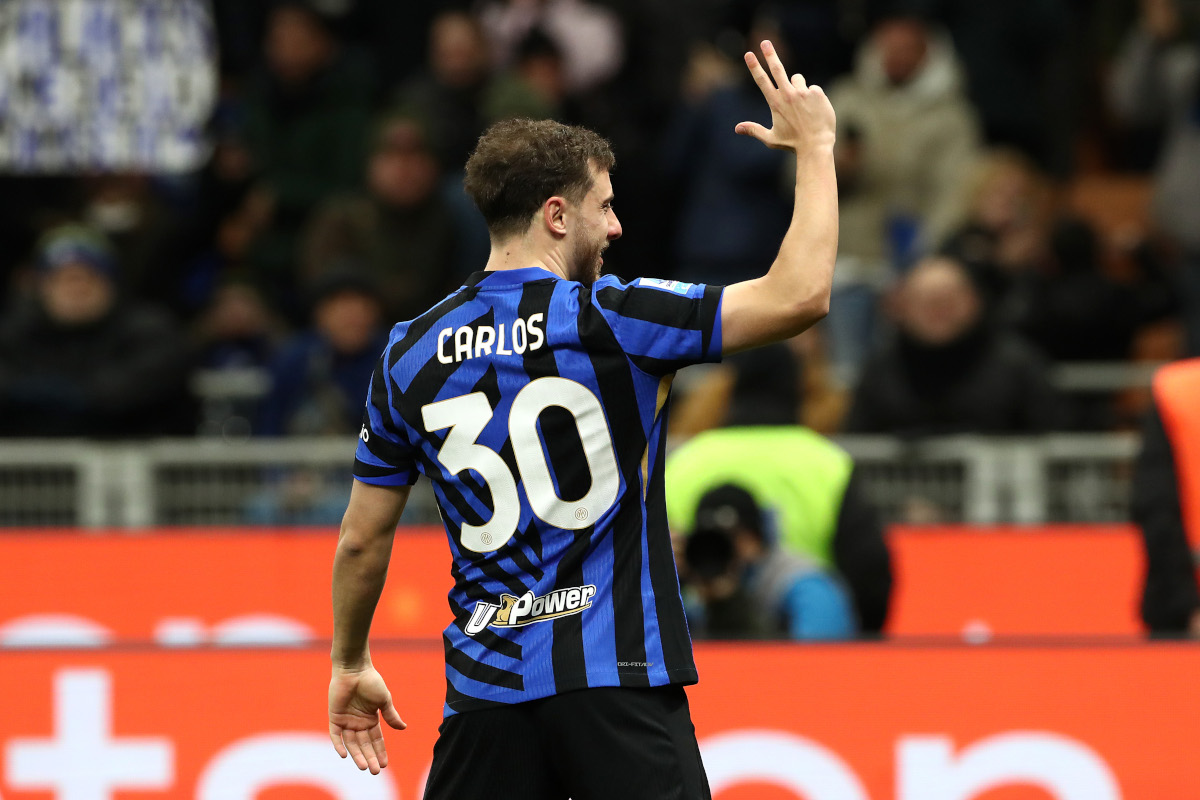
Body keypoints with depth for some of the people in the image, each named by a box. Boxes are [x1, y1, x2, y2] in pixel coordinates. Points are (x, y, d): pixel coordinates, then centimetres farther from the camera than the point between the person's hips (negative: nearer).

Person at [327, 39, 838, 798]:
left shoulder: (410, 354, 6)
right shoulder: (611, 320, -8)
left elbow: (362, 540, 13)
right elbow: (800, 295, -11)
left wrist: (351, 665, 28)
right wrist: (815, 145, 2)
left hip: (488, 684, 4)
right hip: (616, 678, -4)